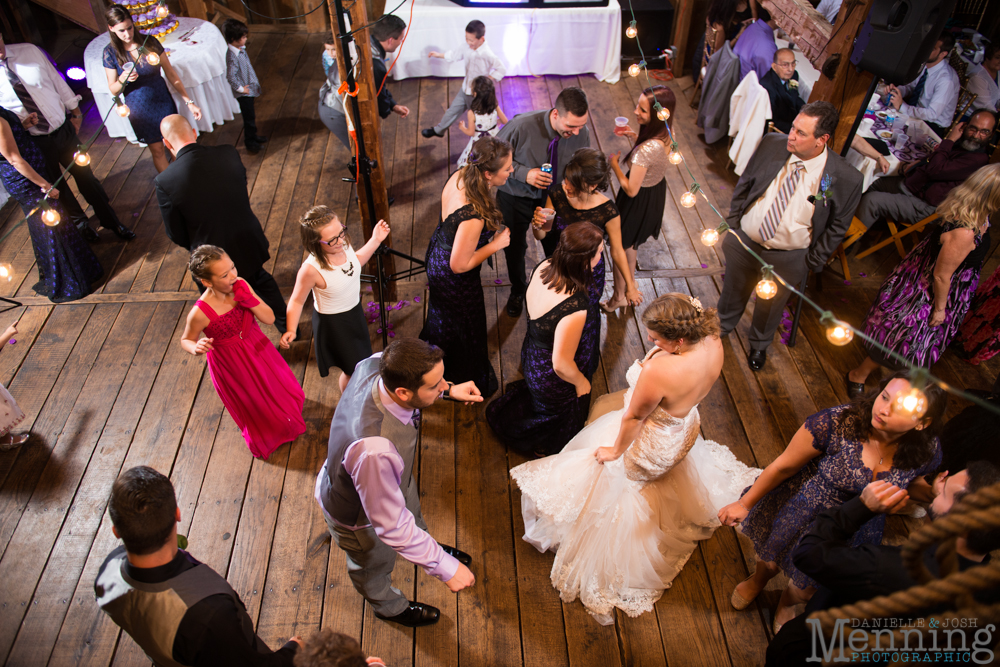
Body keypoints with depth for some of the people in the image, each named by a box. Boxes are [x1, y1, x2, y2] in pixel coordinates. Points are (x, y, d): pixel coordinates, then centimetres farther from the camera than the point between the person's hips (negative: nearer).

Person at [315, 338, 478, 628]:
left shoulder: (375, 364, -32)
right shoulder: (374, 449, -52)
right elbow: (391, 525, -38)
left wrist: (449, 391, -8)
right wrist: (445, 567, -29)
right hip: (359, 514, -6)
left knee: (413, 514, 37)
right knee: (374, 565, 30)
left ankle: (426, 547, 73)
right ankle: (388, 607, 65)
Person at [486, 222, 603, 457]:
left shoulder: (544, 267, -20)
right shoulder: (574, 308, -43)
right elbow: (562, 364, -31)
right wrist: (581, 382, -11)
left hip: (531, 353, 7)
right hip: (552, 379, -7)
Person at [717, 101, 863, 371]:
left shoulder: (846, 179, -22)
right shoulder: (771, 144, -15)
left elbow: (837, 227, -8)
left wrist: (813, 262, -6)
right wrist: (733, 221, 1)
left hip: (787, 259, -1)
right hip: (743, 240, 2)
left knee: (771, 305, 23)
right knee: (733, 290, 26)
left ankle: (759, 344, 55)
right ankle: (721, 326, 59)